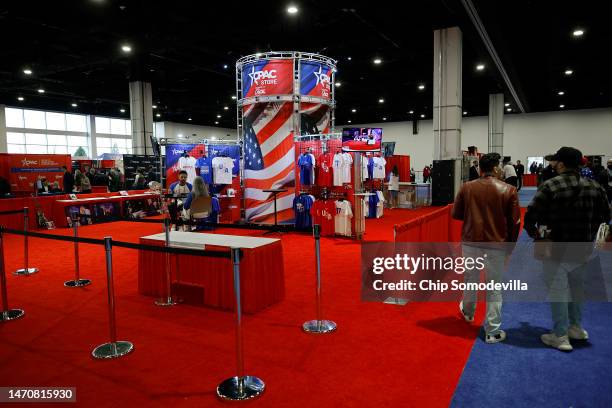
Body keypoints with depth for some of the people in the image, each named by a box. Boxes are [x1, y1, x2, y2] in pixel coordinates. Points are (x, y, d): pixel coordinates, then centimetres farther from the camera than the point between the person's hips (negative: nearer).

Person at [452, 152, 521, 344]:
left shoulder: (466, 187, -4)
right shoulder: (509, 190, -8)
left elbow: (456, 214, 1)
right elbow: (515, 222, -5)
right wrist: (510, 245, 8)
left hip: (471, 242, 2)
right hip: (496, 244, -2)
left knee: (470, 280, 22)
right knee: (494, 289, 8)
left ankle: (468, 312, 45)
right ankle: (493, 332, 15)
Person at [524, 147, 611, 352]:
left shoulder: (550, 186, -16)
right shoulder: (594, 187, 0)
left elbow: (530, 216, -19)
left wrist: (534, 233, -1)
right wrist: (588, 233, 18)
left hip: (555, 250, -5)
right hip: (582, 250, 6)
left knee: (557, 292, 5)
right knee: (576, 289, 23)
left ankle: (561, 336, 12)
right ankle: (576, 327, 37)